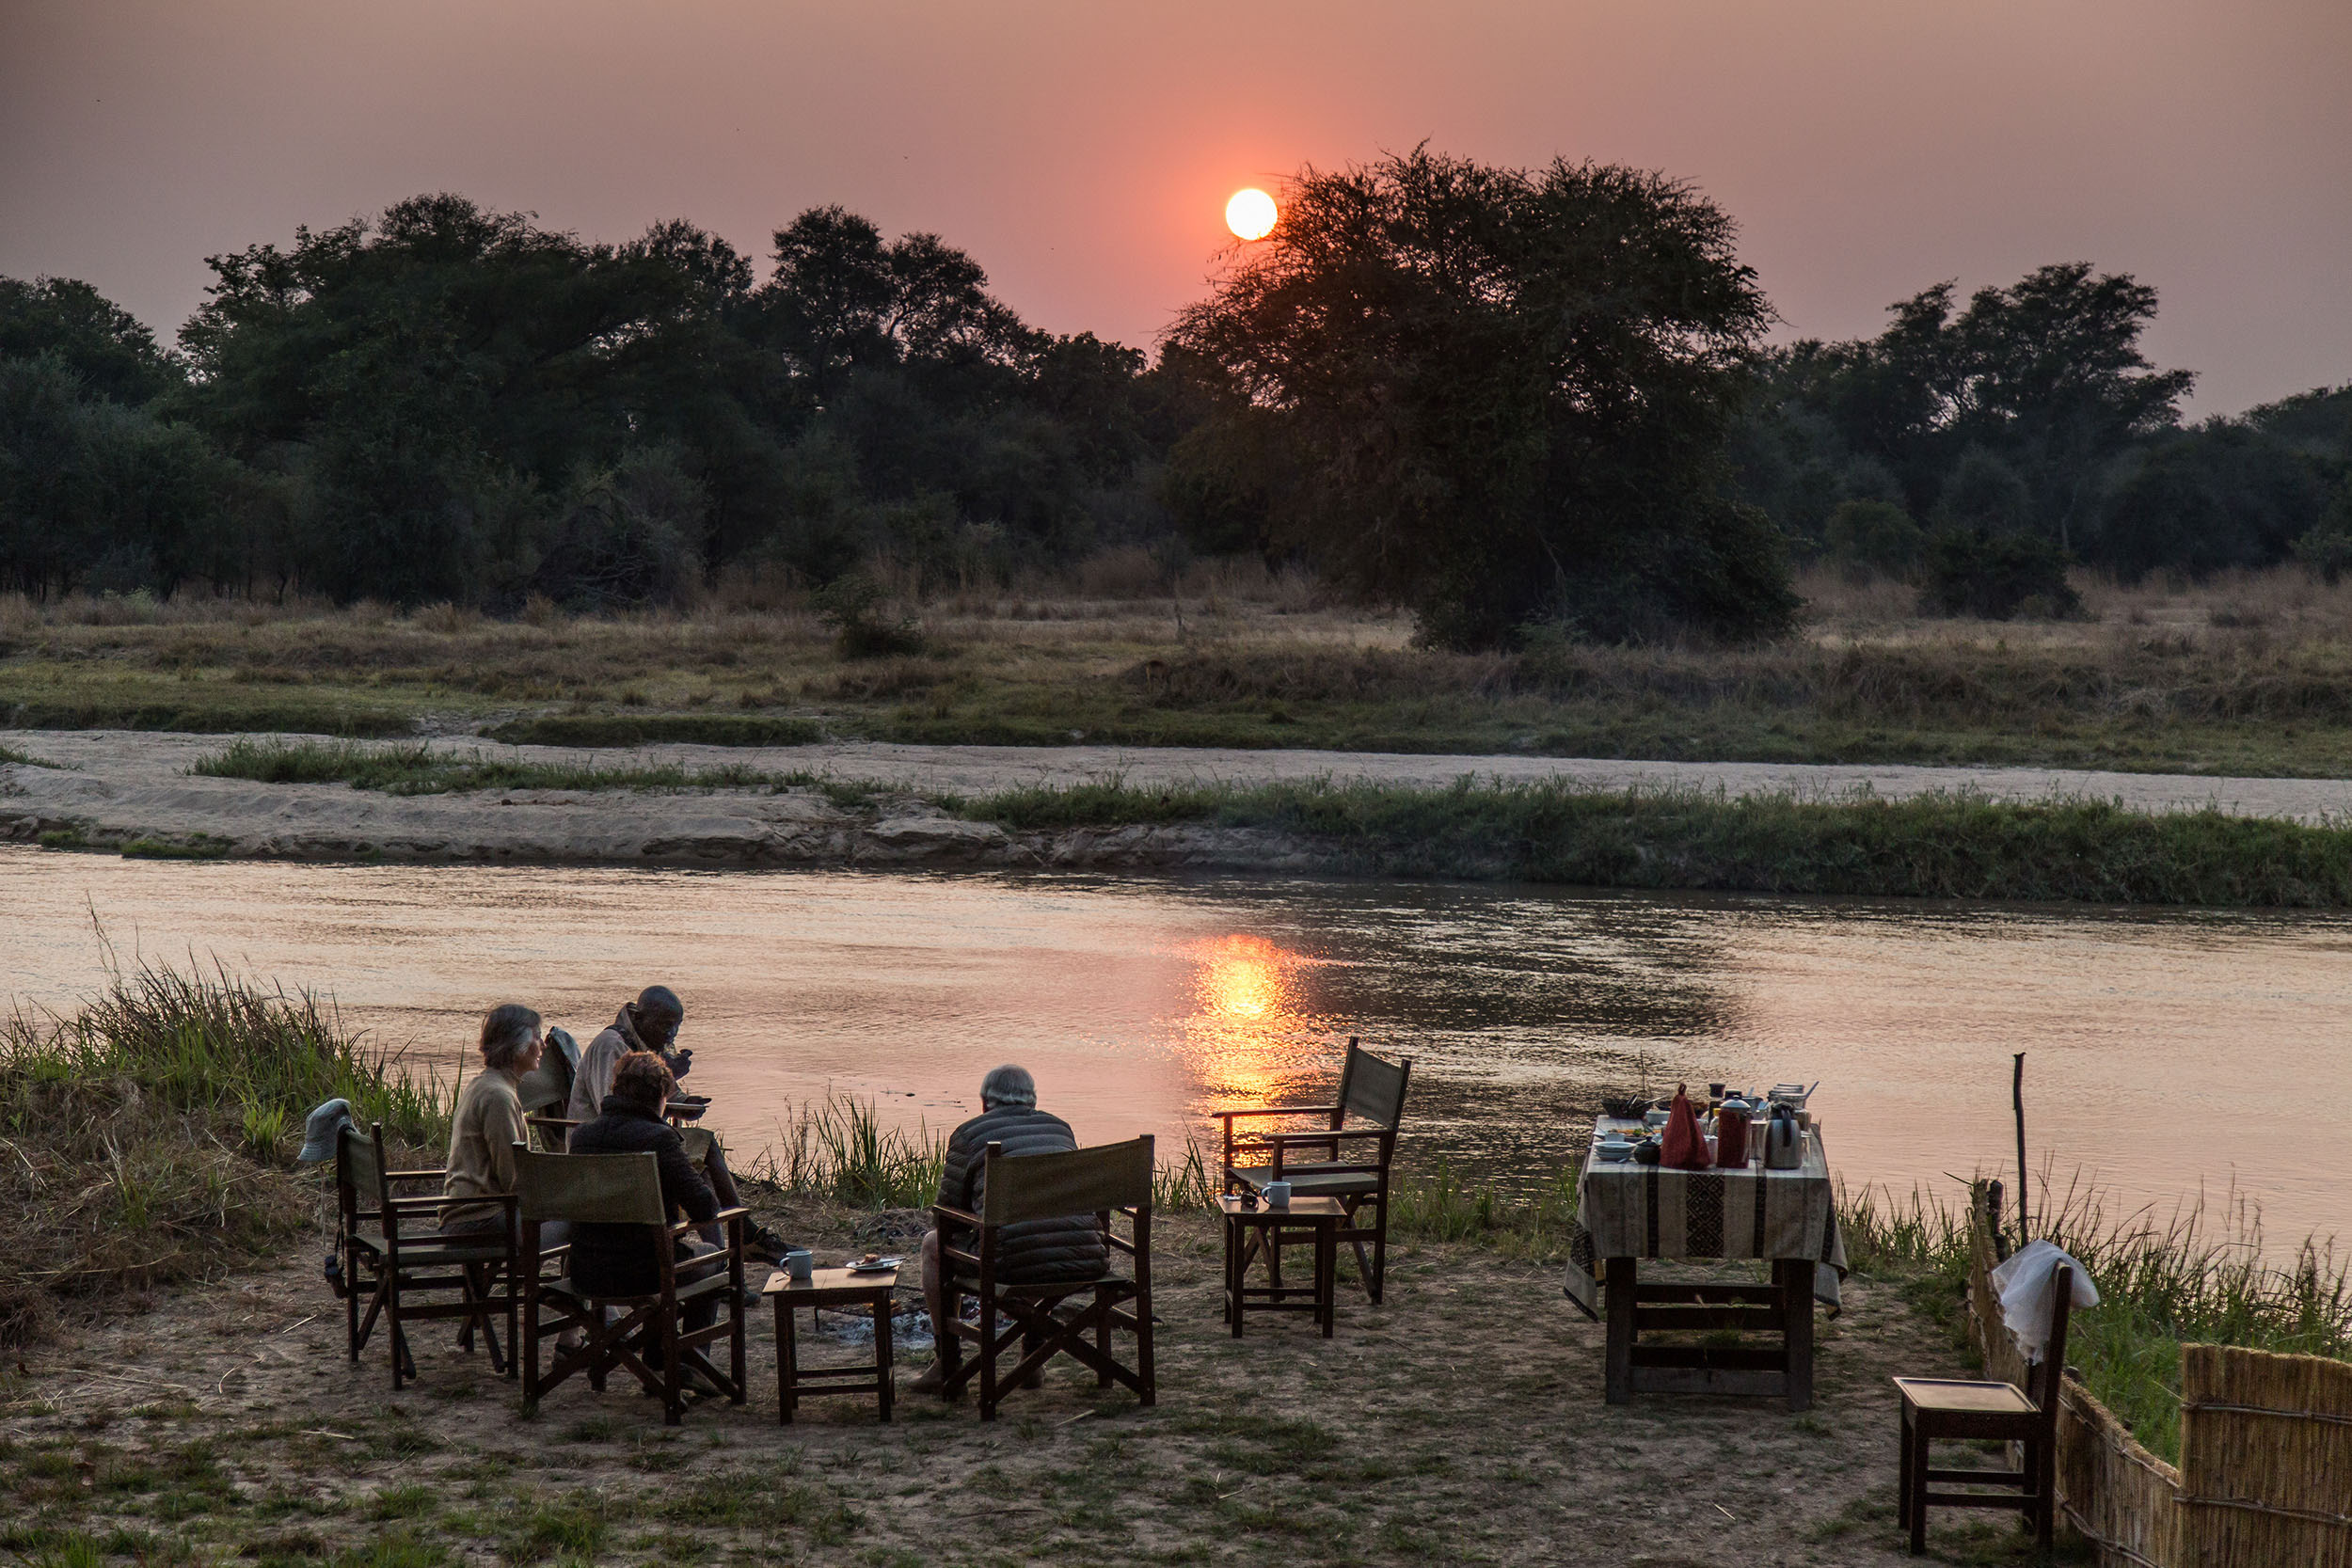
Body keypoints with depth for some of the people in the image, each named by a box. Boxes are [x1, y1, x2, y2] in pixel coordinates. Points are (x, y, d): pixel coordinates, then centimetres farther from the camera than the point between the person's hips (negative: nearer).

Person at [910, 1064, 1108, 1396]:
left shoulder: (970, 1135, 7)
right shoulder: (1059, 1127, 20)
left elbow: (948, 1209, 13)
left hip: (1017, 1262, -5)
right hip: (1084, 1260, 5)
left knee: (933, 1244, 23)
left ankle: (948, 1362, 25)